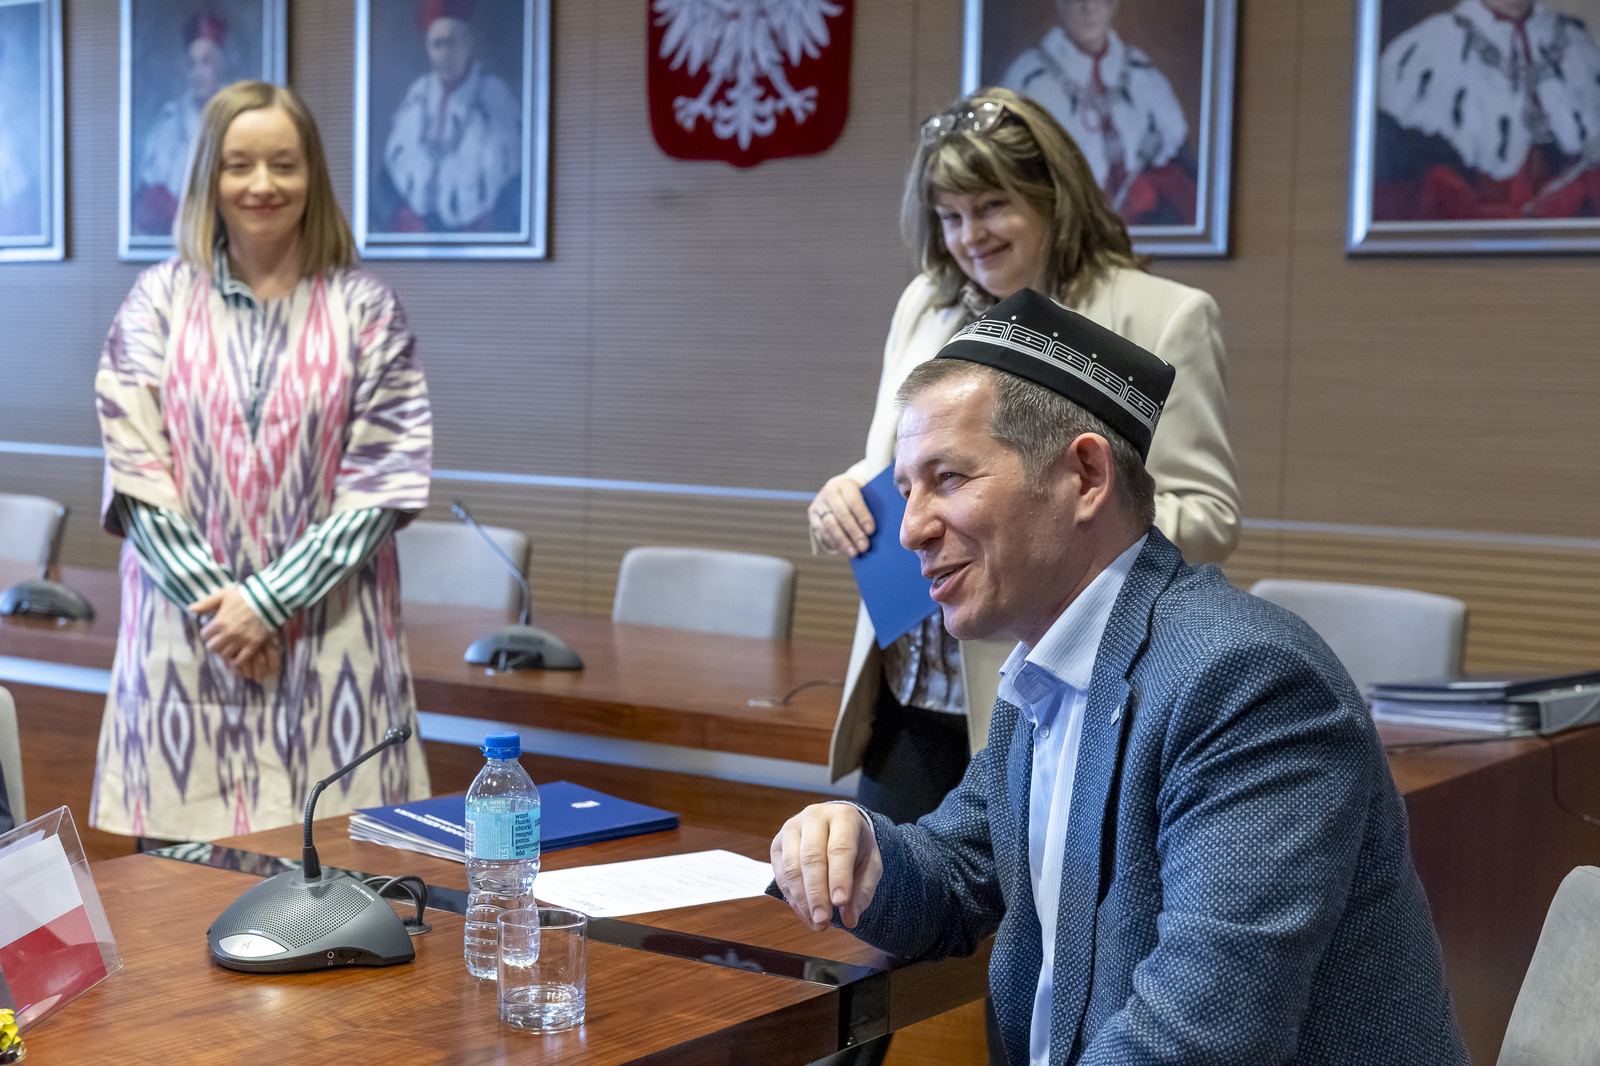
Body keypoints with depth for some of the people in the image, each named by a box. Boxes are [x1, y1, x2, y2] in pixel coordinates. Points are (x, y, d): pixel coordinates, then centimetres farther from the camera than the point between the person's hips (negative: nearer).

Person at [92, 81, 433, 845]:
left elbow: (382, 479, -3)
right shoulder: (159, 301, 6)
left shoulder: (365, 310, 3)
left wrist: (270, 599, -11)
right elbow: (134, 468, -1)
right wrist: (212, 600, -11)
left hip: (329, 632, 0)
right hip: (187, 630, 1)